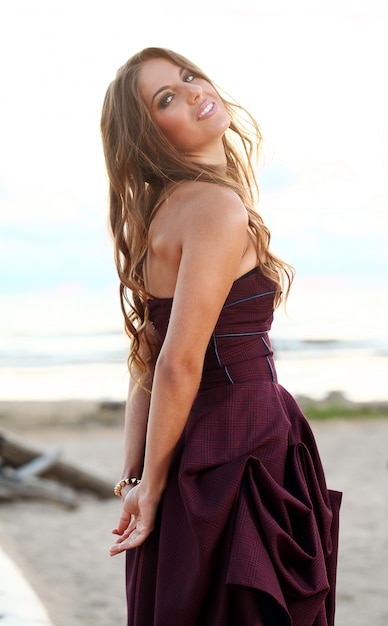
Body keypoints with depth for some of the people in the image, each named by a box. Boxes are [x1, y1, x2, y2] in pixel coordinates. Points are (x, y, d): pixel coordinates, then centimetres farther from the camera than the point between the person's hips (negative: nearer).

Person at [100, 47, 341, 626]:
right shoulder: (219, 206, -16)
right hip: (244, 455, -9)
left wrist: (134, 478, 8)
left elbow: (148, 363, 10)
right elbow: (179, 364, -21)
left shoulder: (160, 212, 11)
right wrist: (150, 488, -12)